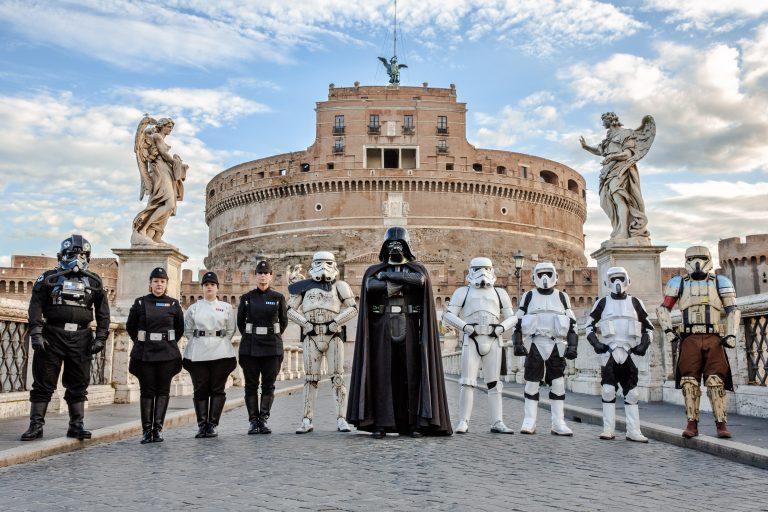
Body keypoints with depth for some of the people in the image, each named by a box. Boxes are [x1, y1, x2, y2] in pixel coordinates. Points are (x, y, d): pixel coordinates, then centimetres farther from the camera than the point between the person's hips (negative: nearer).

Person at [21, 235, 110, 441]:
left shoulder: (94, 282, 11)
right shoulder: (49, 278, 5)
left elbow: (103, 312, 10)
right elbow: (35, 307, -1)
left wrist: (100, 337, 2)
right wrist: (36, 334, -10)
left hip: (81, 338, 2)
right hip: (52, 336, -2)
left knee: (78, 385, 6)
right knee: (43, 383, 2)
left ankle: (76, 425, 13)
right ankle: (36, 425, 8)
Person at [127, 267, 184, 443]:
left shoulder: (173, 304, 4)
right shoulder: (140, 303, 3)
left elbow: (179, 329, 15)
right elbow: (130, 326, 13)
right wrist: (142, 342, 13)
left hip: (167, 354, 1)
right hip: (144, 354, 0)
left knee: (163, 391, 1)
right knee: (146, 391, 1)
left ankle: (158, 429, 6)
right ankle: (146, 430, 7)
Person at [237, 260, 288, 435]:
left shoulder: (278, 298, 2)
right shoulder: (246, 298, 3)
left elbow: (284, 321, 13)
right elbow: (240, 322, 14)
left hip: (272, 347, 0)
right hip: (250, 347, 0)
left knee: (268, 385, 2)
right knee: (251, 384, 3)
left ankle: (263, 420, 9)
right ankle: (253, 421, 10)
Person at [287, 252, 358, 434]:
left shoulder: (339, 286, 5)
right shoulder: (304, 287, 10)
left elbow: (352, 308, -1)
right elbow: (291, 310, 9)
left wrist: (335, 323, -9)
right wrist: (305, 323, -4)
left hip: (333, 336, -1)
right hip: (311, 337, 1)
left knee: (337, 378, -2)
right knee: (310, 378, 3)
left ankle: (341, 420, 1)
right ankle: (307, 421, 6)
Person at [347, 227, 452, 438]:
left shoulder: (418, 269, 11)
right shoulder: (374, 270, 12)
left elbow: (419, 280, -15)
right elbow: (370, 285, -12)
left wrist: (388, 275, -10)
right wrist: (398, 285, -14)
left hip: (408, 328, 0)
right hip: (382, 328, 0)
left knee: (410, 375, -2)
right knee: (382, 375, -3)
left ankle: (410, 423, 2)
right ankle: (380, 424, -1)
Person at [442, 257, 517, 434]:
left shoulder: (499, 293, 17)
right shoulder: (463, 292, 11)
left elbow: (511, 317, 15)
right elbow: (449, 315, 4)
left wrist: (501, 328, -5)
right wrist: (465, 327, -12)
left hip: (493, 341, 2)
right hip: (471, 340, -2)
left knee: (494, 383, 4)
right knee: (467, 382, -6)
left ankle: (497, 423, 6)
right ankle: (463, 422, -3)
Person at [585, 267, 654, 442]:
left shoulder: (635, 303, 11)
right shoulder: (602, 303, 8)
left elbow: (648, 327, 16)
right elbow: (590, 326, 13)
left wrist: (644, 344, 0)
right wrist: (595, 343, -4)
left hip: (629, 353, 1)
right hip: (609, 352, -1)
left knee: (631, 392, 1)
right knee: (608, 391, -5)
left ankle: (633, 431, 5)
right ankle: (608, 430, 0)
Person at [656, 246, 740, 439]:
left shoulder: (720, 283, 12)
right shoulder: (679, 284, 13)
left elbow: (733, 311, 11)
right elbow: (663, 309, 16)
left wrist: (731, 335, -1)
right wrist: (668, 331, 4)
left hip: (714, 339, 0)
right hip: (690, 339, 1)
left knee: (716, 381, -7)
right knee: (689, 381, -4)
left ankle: (721, 424, -1)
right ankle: (692, 424, 0)